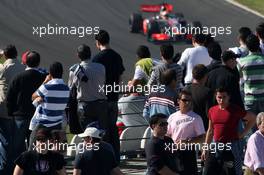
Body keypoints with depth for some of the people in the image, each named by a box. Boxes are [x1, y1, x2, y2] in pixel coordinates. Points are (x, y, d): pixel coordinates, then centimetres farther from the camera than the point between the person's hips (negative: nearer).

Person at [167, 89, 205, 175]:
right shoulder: (172, 117, 11)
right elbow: (168, 135, 17)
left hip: (188, 152, -5)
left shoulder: (195, 118, -3)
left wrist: (187, 142, -18)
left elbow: (202, 138, -6)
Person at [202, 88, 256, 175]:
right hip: (216, 147, 5)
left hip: (232, 147, -5)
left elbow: (252, 118, 2)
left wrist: (243, 133, -3)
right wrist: (205, 149, 16)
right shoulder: (212, 110, 8)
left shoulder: (235, 110, -7)